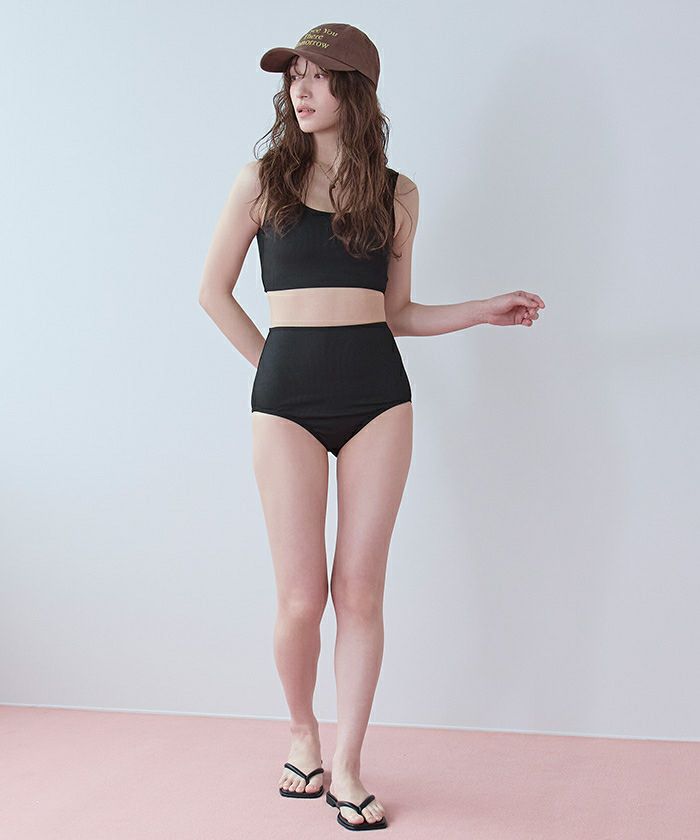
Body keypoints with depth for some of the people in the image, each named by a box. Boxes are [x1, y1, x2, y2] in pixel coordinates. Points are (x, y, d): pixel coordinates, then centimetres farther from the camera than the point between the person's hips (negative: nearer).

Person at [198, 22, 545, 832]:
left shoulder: (396, 194, 9)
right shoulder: (264, 178, 4)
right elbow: (214, 291, 10)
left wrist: (489, 309, 7)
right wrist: (274, 365, 6)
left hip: (377, 393, 1)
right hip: (286, 396, -1)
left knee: (360, 590, 1)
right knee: (301, 595, -2)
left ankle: (346, 767, 14)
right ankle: (302, 733, 25)